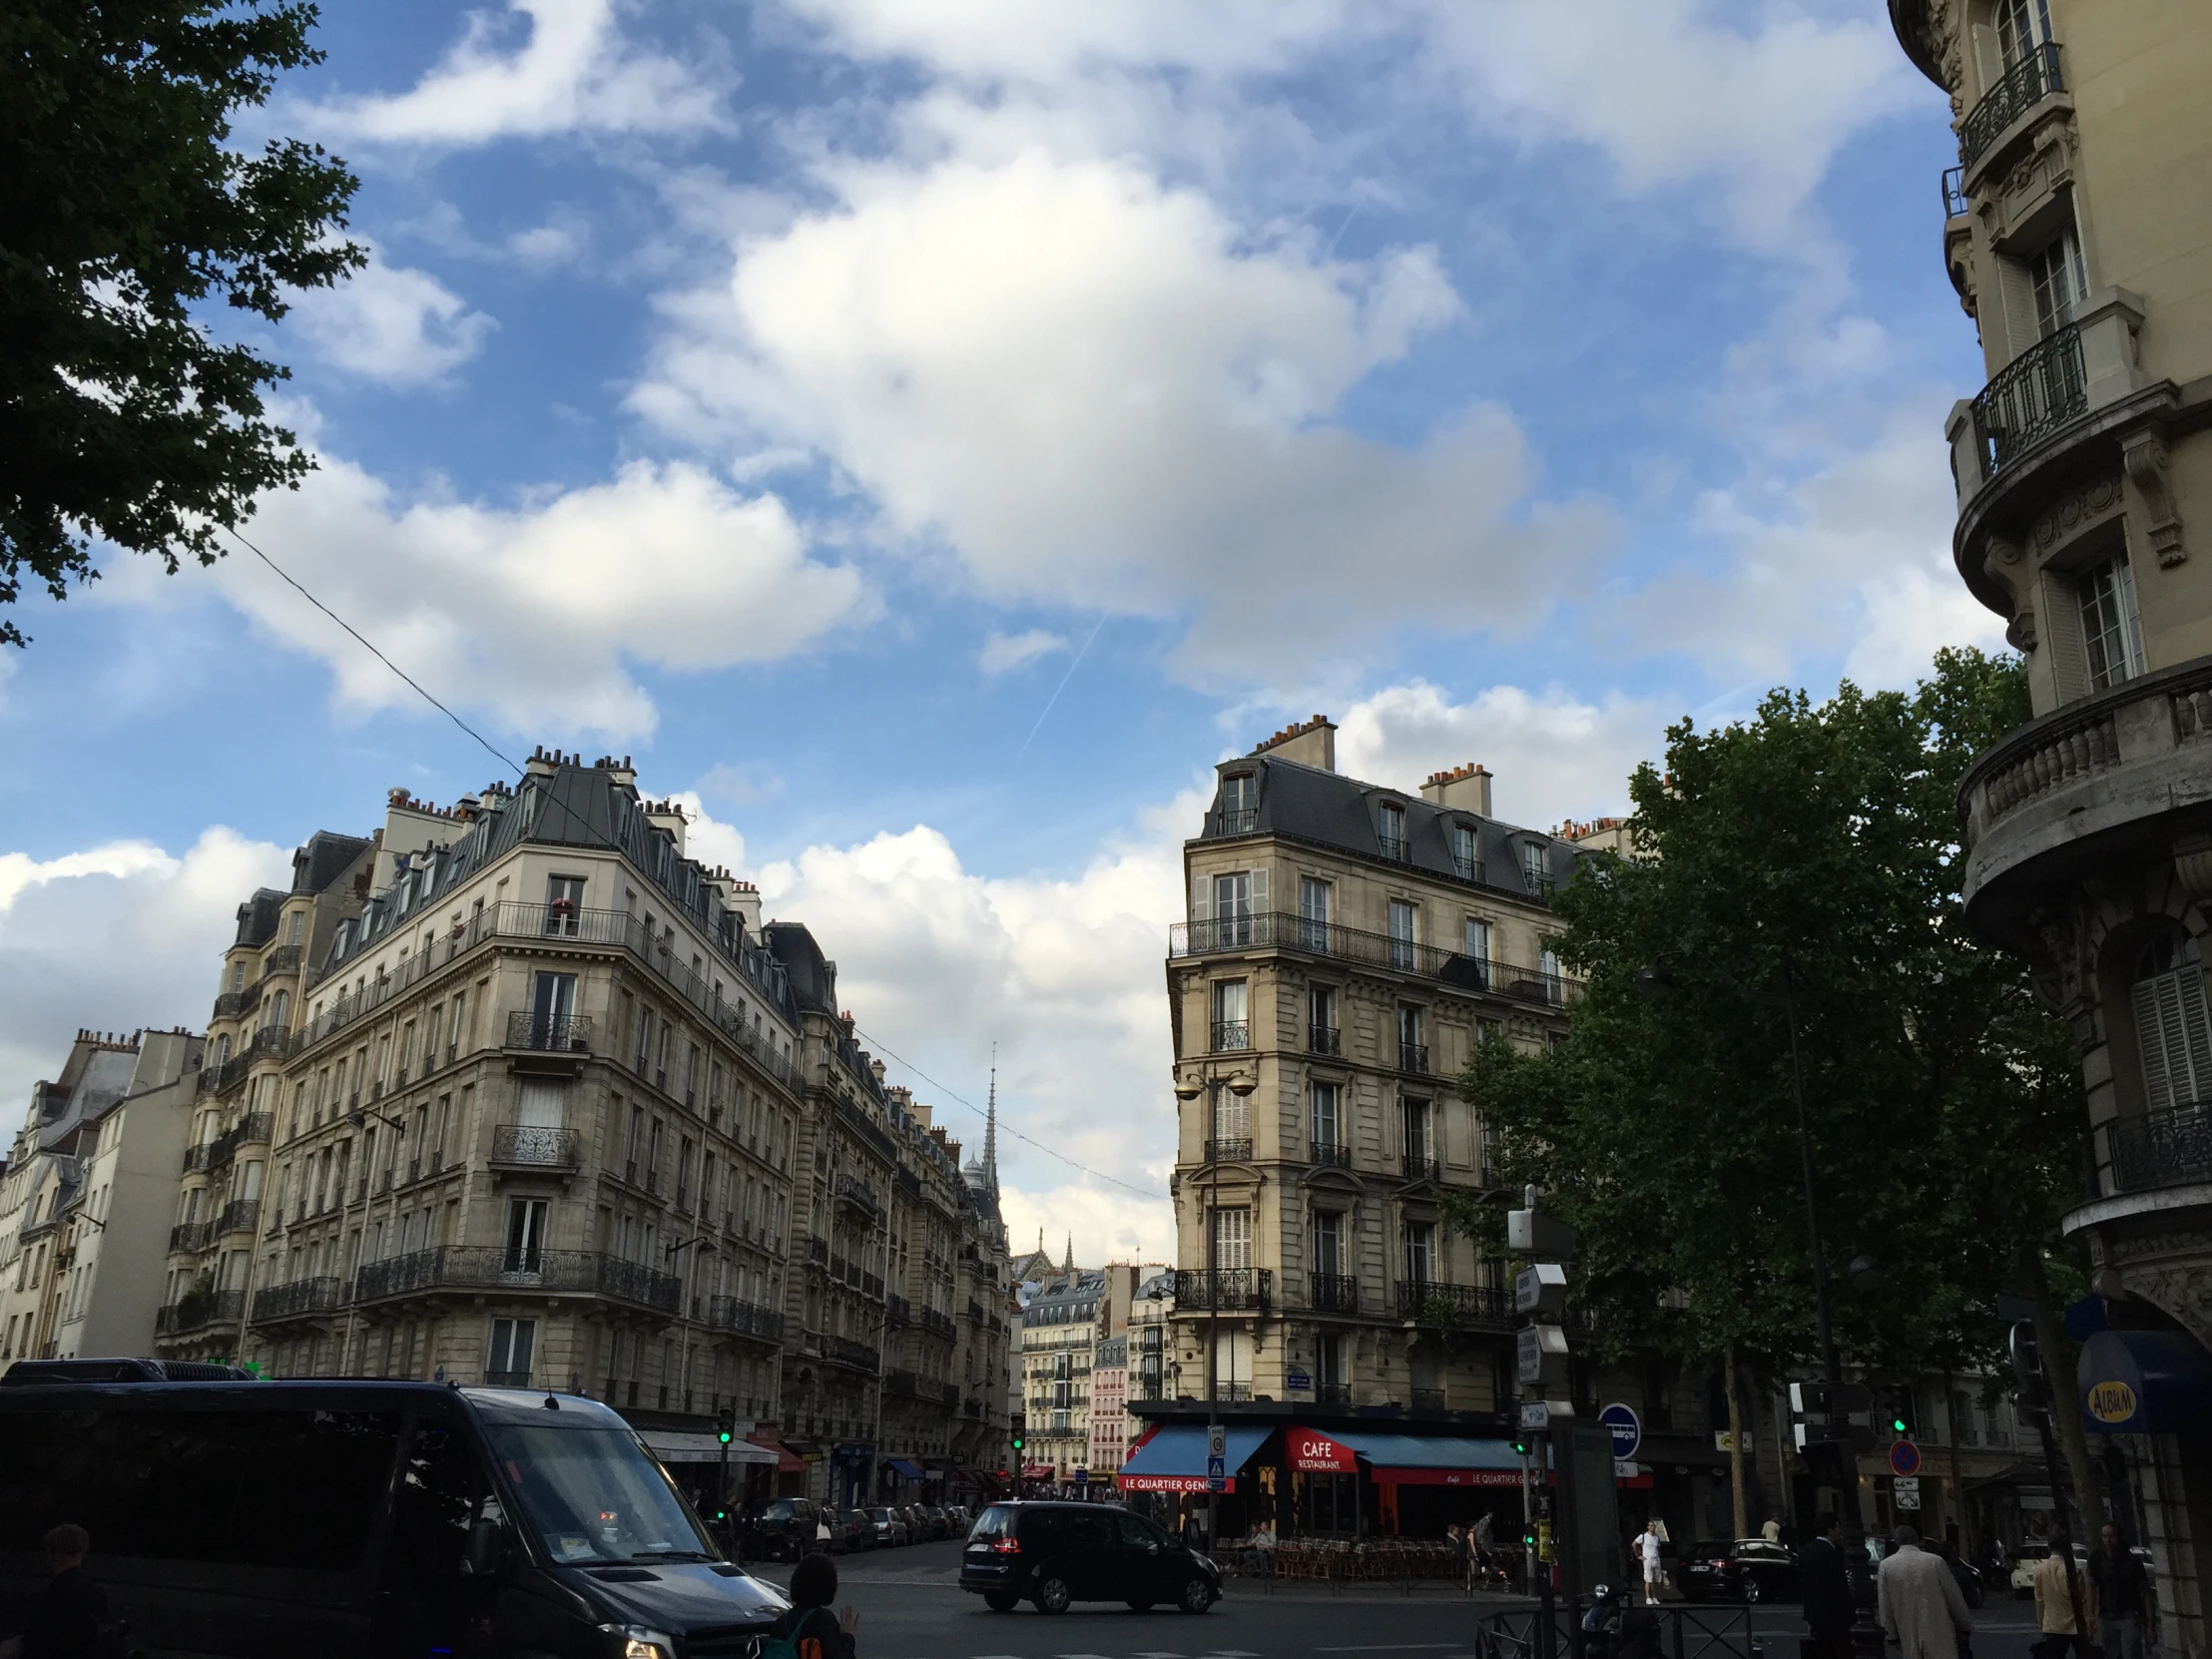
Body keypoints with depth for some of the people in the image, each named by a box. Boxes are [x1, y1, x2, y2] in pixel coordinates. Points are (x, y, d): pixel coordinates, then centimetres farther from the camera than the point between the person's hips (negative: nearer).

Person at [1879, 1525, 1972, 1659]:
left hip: (1909, 1636, 1)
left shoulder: (1886, 1566, -1)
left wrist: (1893, 1635, 13)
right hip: (1938, 1632, -1)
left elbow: (1885, 1606, 3)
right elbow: (1954, 1597, 1)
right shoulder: (1935, 1561, -6)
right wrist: (1966, 1626, 14)